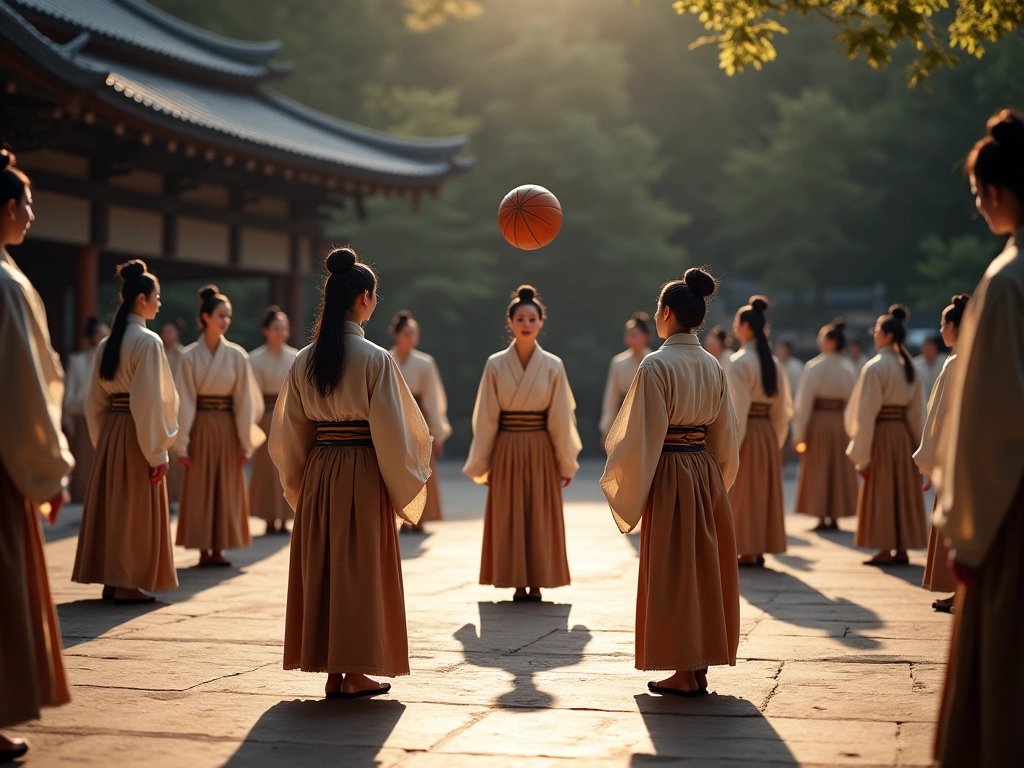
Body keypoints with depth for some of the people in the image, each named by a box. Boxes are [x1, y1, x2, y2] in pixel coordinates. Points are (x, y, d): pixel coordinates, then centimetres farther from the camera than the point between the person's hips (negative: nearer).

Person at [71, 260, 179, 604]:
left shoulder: (108, 343, 9)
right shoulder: (148, 341, -14)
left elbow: (96, 399, 12)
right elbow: (150, 400, -17)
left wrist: (102, 439, 18)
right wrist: (158, 451, -13)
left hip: (110, 431, 7)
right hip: (137, 432, -7)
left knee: (113, 504, 13)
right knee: (136, 510, 1)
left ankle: (110, 579, 19)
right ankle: (128, 584, 5)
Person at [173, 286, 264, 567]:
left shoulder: (237, 356, -1)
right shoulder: (190, 357, -5)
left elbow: (244, 401, 1)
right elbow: (184, 403, -5)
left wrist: (246, 442, 0)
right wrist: (181, 444, -7)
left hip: (227, 428, 2)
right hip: (200, 428, -2)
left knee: (226, 489, 5)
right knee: (199, 489, 3)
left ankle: (218, 549, 13)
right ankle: (203, 550, 10)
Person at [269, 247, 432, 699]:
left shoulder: (304, 360, 3)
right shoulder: (374, 359, -12)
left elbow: (289, 431, 8)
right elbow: (391, 428, -12)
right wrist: (405, 488, -1)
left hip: (317, 474, 5)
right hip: (362, 474, -5)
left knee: (323, 566, 11)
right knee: (360, 568, 5)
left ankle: (332, 672, 16)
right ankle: (355, 673, 9)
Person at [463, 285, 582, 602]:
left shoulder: (553, 366, -1)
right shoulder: (495, 365, -2)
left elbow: (561, 417, 2)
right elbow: (485, 418, 1)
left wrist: (566, 463, 4)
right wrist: (482, 463, 3)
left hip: (541, 451, 0)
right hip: (506, 450, 0)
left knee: (541, 518, 4)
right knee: (509, 519, 4)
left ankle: (537, 584, 13)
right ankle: (517, 584, 13)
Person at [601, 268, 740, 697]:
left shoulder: (656, 365, -14)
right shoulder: (712, 366, 7)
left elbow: (645, 435, -15)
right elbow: (724, 433, 12)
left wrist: (628, 491, -6)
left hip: (670, 473, -7)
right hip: (707, 471, 7)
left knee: (673, 570, 1)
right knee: (704, 565, 11)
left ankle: (684, 673, 4)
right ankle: (700, 666, 16)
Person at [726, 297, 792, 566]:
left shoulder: (739, 362, -13)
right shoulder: (773, 362, 7)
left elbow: (737, 408, -17)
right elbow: (783, 407, 10)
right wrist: (777, 439, 17)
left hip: (747, 432, -7)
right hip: (769, 431, 7)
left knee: (743, 492, 1)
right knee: (764, 490, 12)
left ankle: (747, 552, 3)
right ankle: (759, 551, 16)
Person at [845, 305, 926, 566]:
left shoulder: (875, 367, -14)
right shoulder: (909, 366, 7)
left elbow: (866, 412, -15)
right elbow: (916, 410, 10)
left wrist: (861, 454, -12)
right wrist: (916, 442, 15)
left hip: (882, 433, -7)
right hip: (904, 433, 7)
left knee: (881, 491, 1)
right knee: (902, 489, 11)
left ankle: (886, 550, 3)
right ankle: (901, 549, 14)